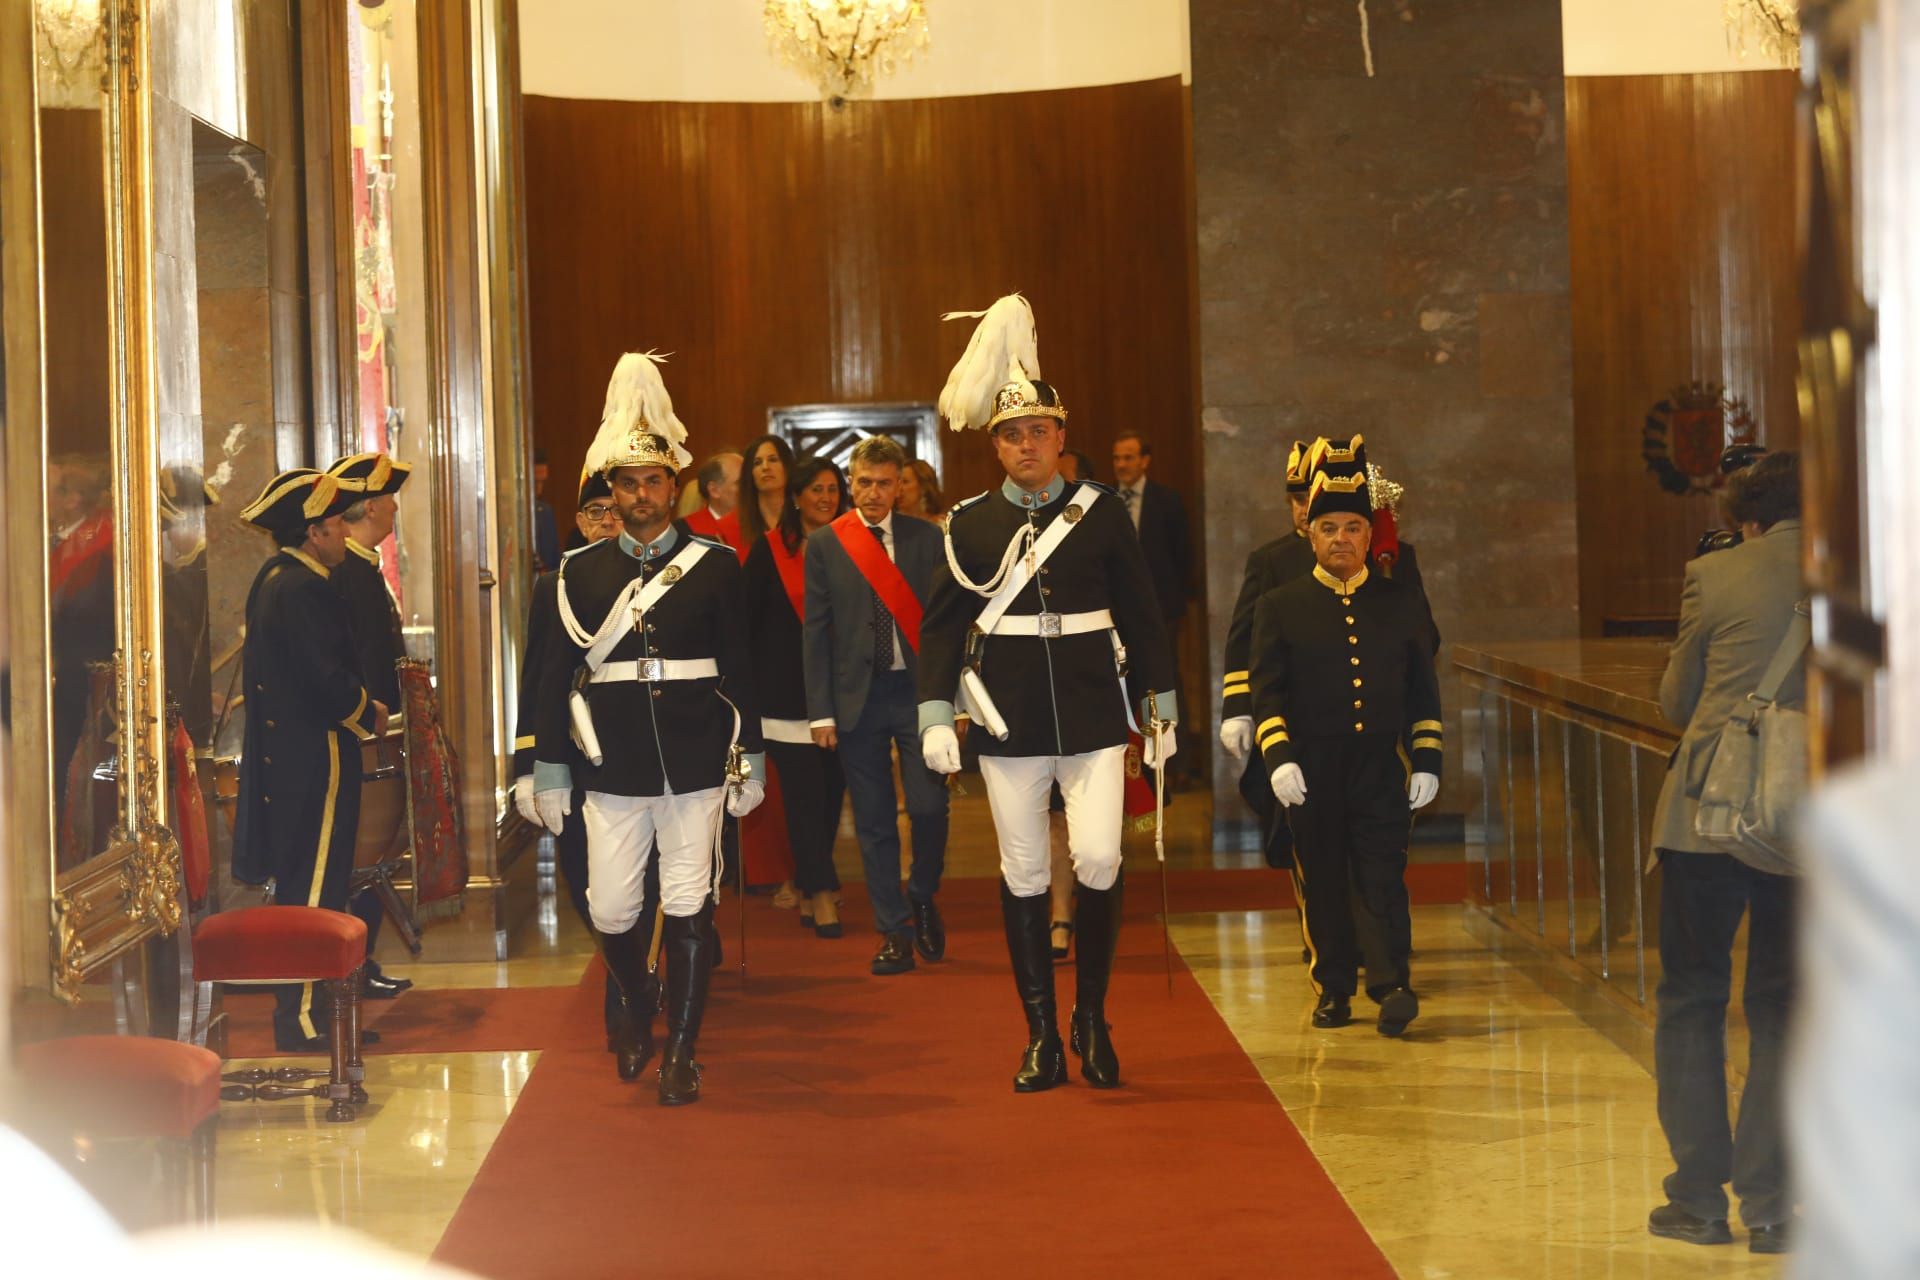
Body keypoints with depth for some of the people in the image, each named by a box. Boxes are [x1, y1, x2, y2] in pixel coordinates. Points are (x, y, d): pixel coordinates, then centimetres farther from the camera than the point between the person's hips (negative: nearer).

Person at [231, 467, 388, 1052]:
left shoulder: (273, 577, 14)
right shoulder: (305, 588, -19)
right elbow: (328, 678, -23)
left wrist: (359, 704, 13)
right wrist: (370, 715, -6)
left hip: (282, 755, 11)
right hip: (314, 758, -11)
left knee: (299, 880, 16)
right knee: (314, 885, -5)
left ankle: (299, 1007, 24)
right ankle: (301, 1019, -1)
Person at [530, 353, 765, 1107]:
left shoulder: (715, 566, 2)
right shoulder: (582, 571, 5)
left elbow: (740, 669, 4)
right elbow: (558, 673, 5)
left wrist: (750, 759, 2)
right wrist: (550, 768, 3)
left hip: (695, 763, -1)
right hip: (612, 768, 1)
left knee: (688, 908, 0)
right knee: (612, 911, 3)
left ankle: (679, 1054, 9)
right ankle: (637, 1010, 33)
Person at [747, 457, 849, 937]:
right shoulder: (770, 551, 0)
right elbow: (746, 618, 0)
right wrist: (747, 679, -5)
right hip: (787, 693, -3)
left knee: (830, 791, 6)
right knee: (804, 793, -7)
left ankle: (809, 889, 18)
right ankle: (822, 894, -5)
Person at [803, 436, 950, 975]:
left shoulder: (927, 539, 4)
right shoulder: (824, 545, 4)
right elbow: (816, 632, 4)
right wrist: (820, 711, -1)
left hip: (917, 689, -1)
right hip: (857, 696, 1)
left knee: (928, 807, -9)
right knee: (874, 823, 5)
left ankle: (922, 898, 19)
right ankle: (894, 933, 14)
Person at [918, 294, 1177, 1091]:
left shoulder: (1103, 513, 2)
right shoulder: (970, 524, 3)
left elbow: (1142, 614, 7)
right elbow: (942, 625, 5)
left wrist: (1162, 708, 8)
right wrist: (935, 718, -3)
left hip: (1093, 714, -1)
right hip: (1008, 719, 1)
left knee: (1099, 861, -10)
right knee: (1023, 875, 4)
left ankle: (1092, 1017, 10)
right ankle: (1042, 1038, 13)